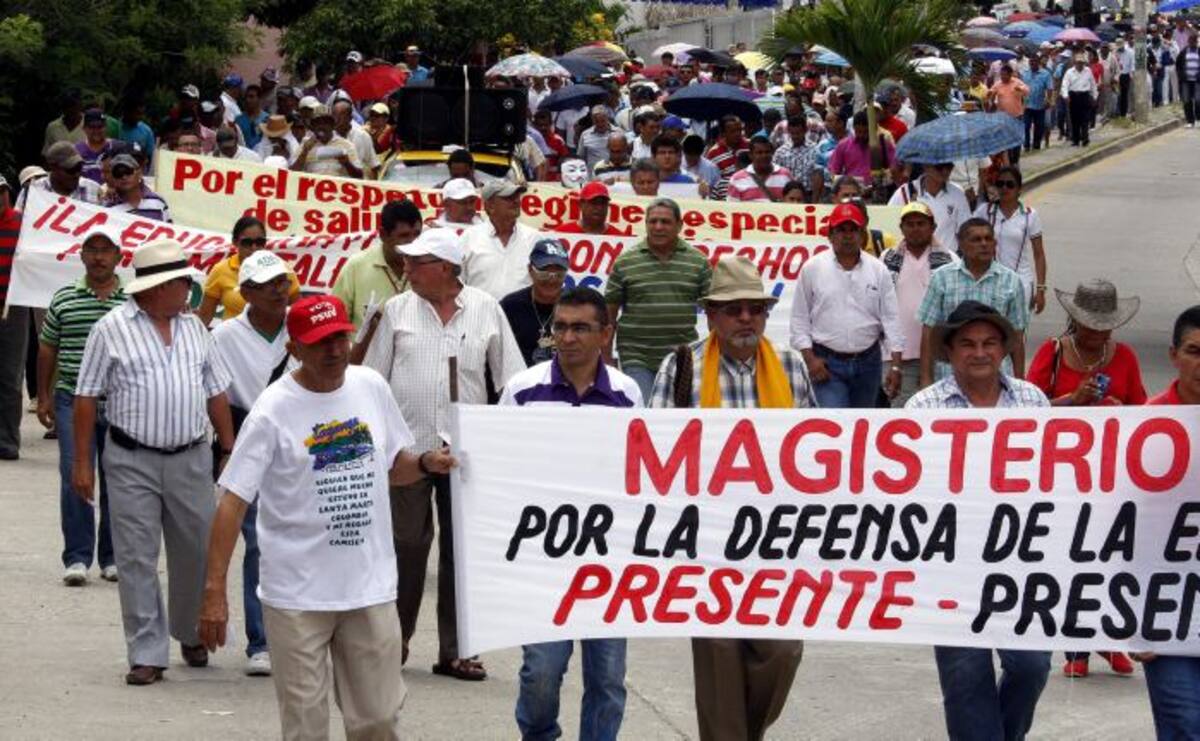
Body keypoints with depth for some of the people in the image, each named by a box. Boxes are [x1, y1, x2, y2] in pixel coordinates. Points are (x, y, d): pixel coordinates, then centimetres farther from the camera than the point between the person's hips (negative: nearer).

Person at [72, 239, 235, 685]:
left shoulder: (192, 327, 11)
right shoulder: (112, 329, -4)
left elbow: (215, 393, 15)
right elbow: (87, 397, -3)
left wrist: (229, 449, 11)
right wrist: (82, 462, -6)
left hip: (190, 459, 4)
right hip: (132, 462, -4)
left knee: (197, 552, 9)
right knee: (136, 560, -2)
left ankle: (192, 635, 30)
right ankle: (147, 654, 3)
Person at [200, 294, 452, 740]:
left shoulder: (372, 388, 4)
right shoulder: (273, 411, -12)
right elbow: (232, 502, -14)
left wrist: (425, 464, -5)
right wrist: (214, 591, -19)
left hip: (370, 587, 4)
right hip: (297, 597, -4)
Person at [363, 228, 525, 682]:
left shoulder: (485, 310, 3)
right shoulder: (398, 310, 4)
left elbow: (511, 378, 6)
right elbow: (374, 379, 8)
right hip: (408, 447, 0)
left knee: (461, 550, 5)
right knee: (406, 546, 3)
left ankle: (455, 650, 11)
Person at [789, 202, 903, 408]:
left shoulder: (878, 270, 3)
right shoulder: (812, 269, -1)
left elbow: (891, 319, 1)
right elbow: (800, 319, 2)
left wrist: (895, 366, -6)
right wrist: (809, 358, -7)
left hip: (868, 361, 3)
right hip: (827, 362, -3)